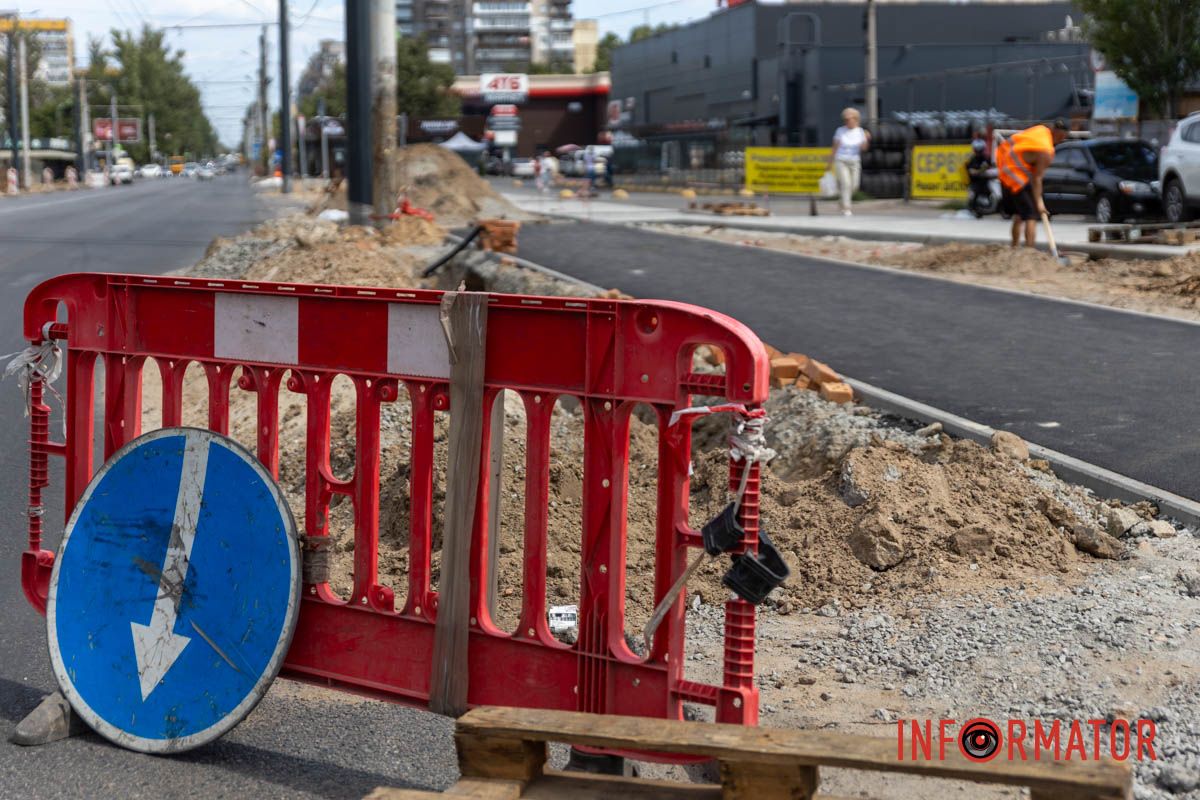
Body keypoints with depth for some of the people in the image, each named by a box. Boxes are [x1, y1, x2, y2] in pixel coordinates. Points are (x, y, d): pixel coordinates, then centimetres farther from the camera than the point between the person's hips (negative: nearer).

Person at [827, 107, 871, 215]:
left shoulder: (860, 131, 0)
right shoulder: (840, 131, -4)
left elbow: (864, 147, -9)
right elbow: (834, 148, 2)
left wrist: (866, 139, -29)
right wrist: (830, 163, 3)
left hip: (854, 162, 3)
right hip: (841, 162, -3)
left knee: (854, 186, 7)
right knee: (846, 184, -16)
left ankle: (842, 201, 34)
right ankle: (846, 208, -14)